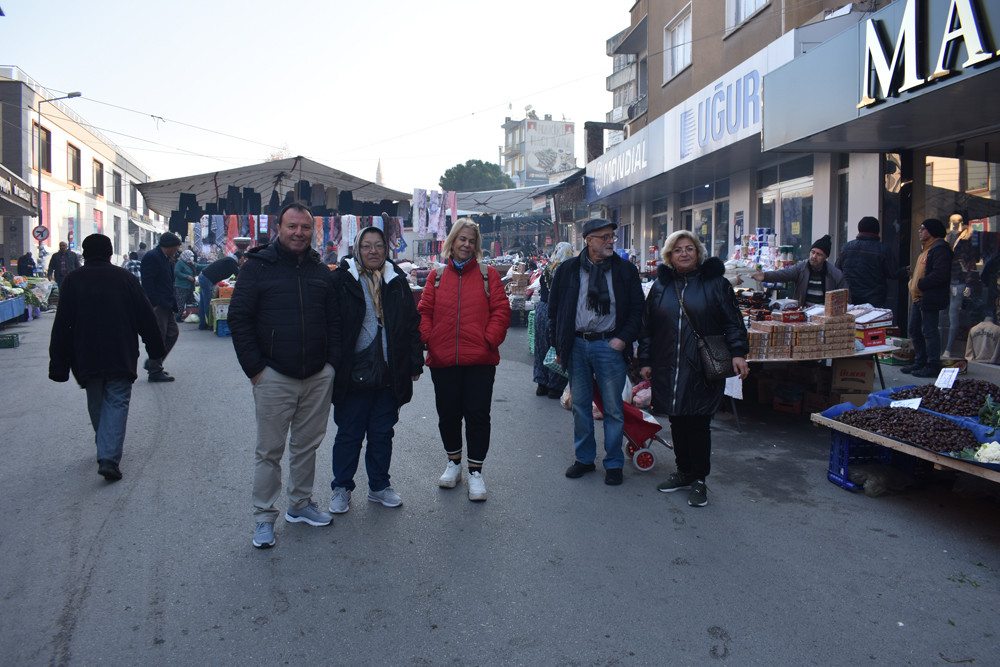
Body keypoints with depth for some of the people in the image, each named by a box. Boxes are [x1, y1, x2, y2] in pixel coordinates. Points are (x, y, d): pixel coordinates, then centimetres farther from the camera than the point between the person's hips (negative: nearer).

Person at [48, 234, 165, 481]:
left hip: (87, 358, 1)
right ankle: (109, 458, -15)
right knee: (116, 403, -1)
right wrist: (156, 348, 14)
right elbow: (146, 317, 3)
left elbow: (62, 326, -1)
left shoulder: (73, 281, 1)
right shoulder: (126, 278, 1)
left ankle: (105, 451, 32)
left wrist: (58, 365, 1)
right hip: (121, 357, -1)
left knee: (96, 404, 18)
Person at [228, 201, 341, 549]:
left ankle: (300, 504, 30)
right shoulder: (257, 266, -2)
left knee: (307, 444, 14)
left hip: (318, 377, 4)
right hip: (273, 377, -4)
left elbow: (334, 320, 15)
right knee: (270, 450, 3)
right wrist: (254, 367, -9)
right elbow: (239, 318, -4)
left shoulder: (320, 271, 11)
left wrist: (332, 361, 4)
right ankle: (264, 517, 16)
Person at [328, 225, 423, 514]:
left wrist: (415, 363, 7)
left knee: (382, 433, 13)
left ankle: (379, 486, 28)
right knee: (349, 434, 7)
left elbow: (412, 325, 12)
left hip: (390, 374, 3)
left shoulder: (397, 282, 9)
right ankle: (341, 488, 24)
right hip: (352, 374, -3)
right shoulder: (341, 280, -2)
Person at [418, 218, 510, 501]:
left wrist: (490, 340, -9)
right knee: (447, 414, 11)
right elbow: (424, 311, 9)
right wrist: (427, 339, -4)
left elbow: (501, 310, 0)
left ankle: (475, 471, 16)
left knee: (478, 414, 1)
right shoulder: (438, 276, 10)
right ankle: (453, 462, 33)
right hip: (442, 360, 2)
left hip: (480, 360, -2)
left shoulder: (488, 274, 5)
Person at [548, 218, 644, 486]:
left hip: (609, 345, -1)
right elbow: (554, 309, 7)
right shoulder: (568, 269, 4)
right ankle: (584, 458, 25)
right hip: (576, 345, 2)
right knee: (580, 405, 11)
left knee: (613, 407, 3)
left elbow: (637, 309, 4)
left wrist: (624, 338, -8)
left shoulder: (625, 270, 2)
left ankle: (614, 464, 17)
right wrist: (559, 345, 4)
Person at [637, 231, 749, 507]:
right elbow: (647, 327, 13)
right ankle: (683, 472, 27)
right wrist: (645, 361, 9)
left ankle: (699, 480, 13)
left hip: (702, 370, -3)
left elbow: (733, 322, 1)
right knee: (677, 423, 11)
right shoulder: (660, 286, 11)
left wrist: (738, 352, -11)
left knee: (699, 424, 0)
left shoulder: (715, 283, 2)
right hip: (667, 370, 3)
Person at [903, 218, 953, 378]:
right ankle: (920, 362, 24)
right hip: (918, 298, 11)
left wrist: (919, 285, -17)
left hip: (929, 299, -11)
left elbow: (940, 275, -24)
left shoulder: (939, 249, -14)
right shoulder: (926, 248, 19)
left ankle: (933, 365, 0)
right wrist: (912, 281, 11)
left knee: (929, 332, -6)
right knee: (915, 330, 15)